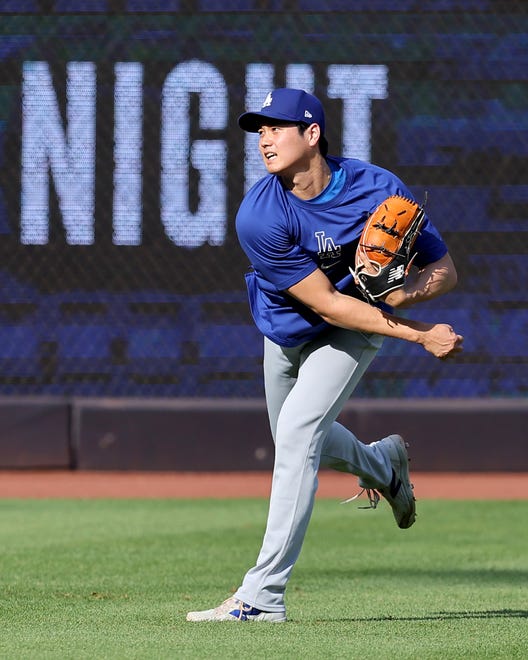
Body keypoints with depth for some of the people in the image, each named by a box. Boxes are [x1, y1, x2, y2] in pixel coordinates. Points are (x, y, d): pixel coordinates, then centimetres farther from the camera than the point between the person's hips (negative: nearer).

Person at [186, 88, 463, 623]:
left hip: (352, 334, -3)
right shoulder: (259, 217, -30)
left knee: (297, 432, -21)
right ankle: (382, 463, 57)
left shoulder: (379, 191, -26)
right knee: (297, 441, 21)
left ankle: (263, 594, -22)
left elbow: (444, 269, -16)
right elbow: (325, 303, -29)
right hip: (287, 331, 3)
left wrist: (403, 295, -39)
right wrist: (421, 336, -33)